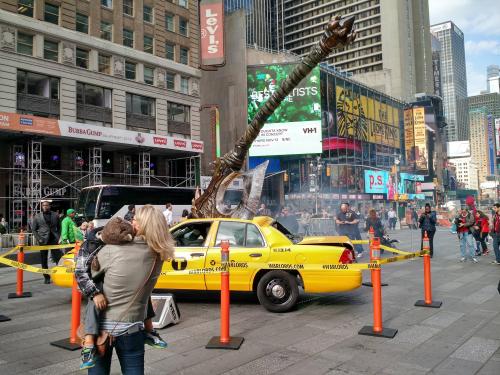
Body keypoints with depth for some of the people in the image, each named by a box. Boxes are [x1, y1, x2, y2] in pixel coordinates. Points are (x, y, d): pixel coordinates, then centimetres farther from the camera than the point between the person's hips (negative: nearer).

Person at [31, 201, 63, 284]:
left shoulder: (55, 215, 8)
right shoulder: (37, 217, 6)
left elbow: (59, 227, 12)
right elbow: (33, 229, 7)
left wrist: (58, 237, -1)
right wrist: (39, 239, -5)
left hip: (54, 239, 0)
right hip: (43, 241, 0)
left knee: (58, 258, -6)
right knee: (44, 260, 5)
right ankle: (46, 277, 16)